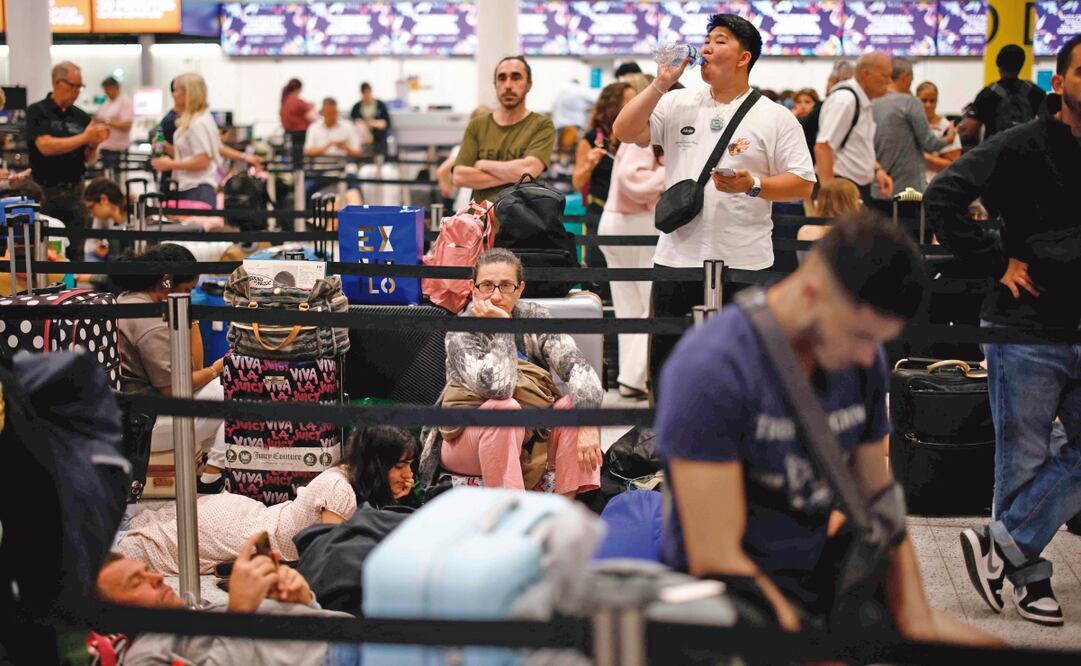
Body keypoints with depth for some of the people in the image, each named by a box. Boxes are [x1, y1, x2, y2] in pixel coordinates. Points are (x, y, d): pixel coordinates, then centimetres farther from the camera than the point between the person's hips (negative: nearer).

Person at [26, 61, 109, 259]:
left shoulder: (81, 117, 8)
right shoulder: (37, 112, -2)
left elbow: (89, 159, 10)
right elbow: (45, 146, -17)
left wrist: (94, 144, -12)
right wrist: (83, 138, -18)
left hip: (75, 191, 3)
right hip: (45, 191, -3)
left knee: (76, 253, 1)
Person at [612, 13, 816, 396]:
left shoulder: (776, 119, 2)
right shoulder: (678, 104, 10)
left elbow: (803, 184, -2)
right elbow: (624, 132, 1)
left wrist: (753, 185, -17)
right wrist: (661, 83, -5)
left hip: (744, 264, -3)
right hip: (677, 260, 3)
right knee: (666, 363, 8)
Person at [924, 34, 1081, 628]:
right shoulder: (1021, 149, -9)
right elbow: (942, 199, -13)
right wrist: (999, 263, -14)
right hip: (1027, 330, -5)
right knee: (1023, 460, 5)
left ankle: (1001, 545, 10)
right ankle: (1028, 575, 18)